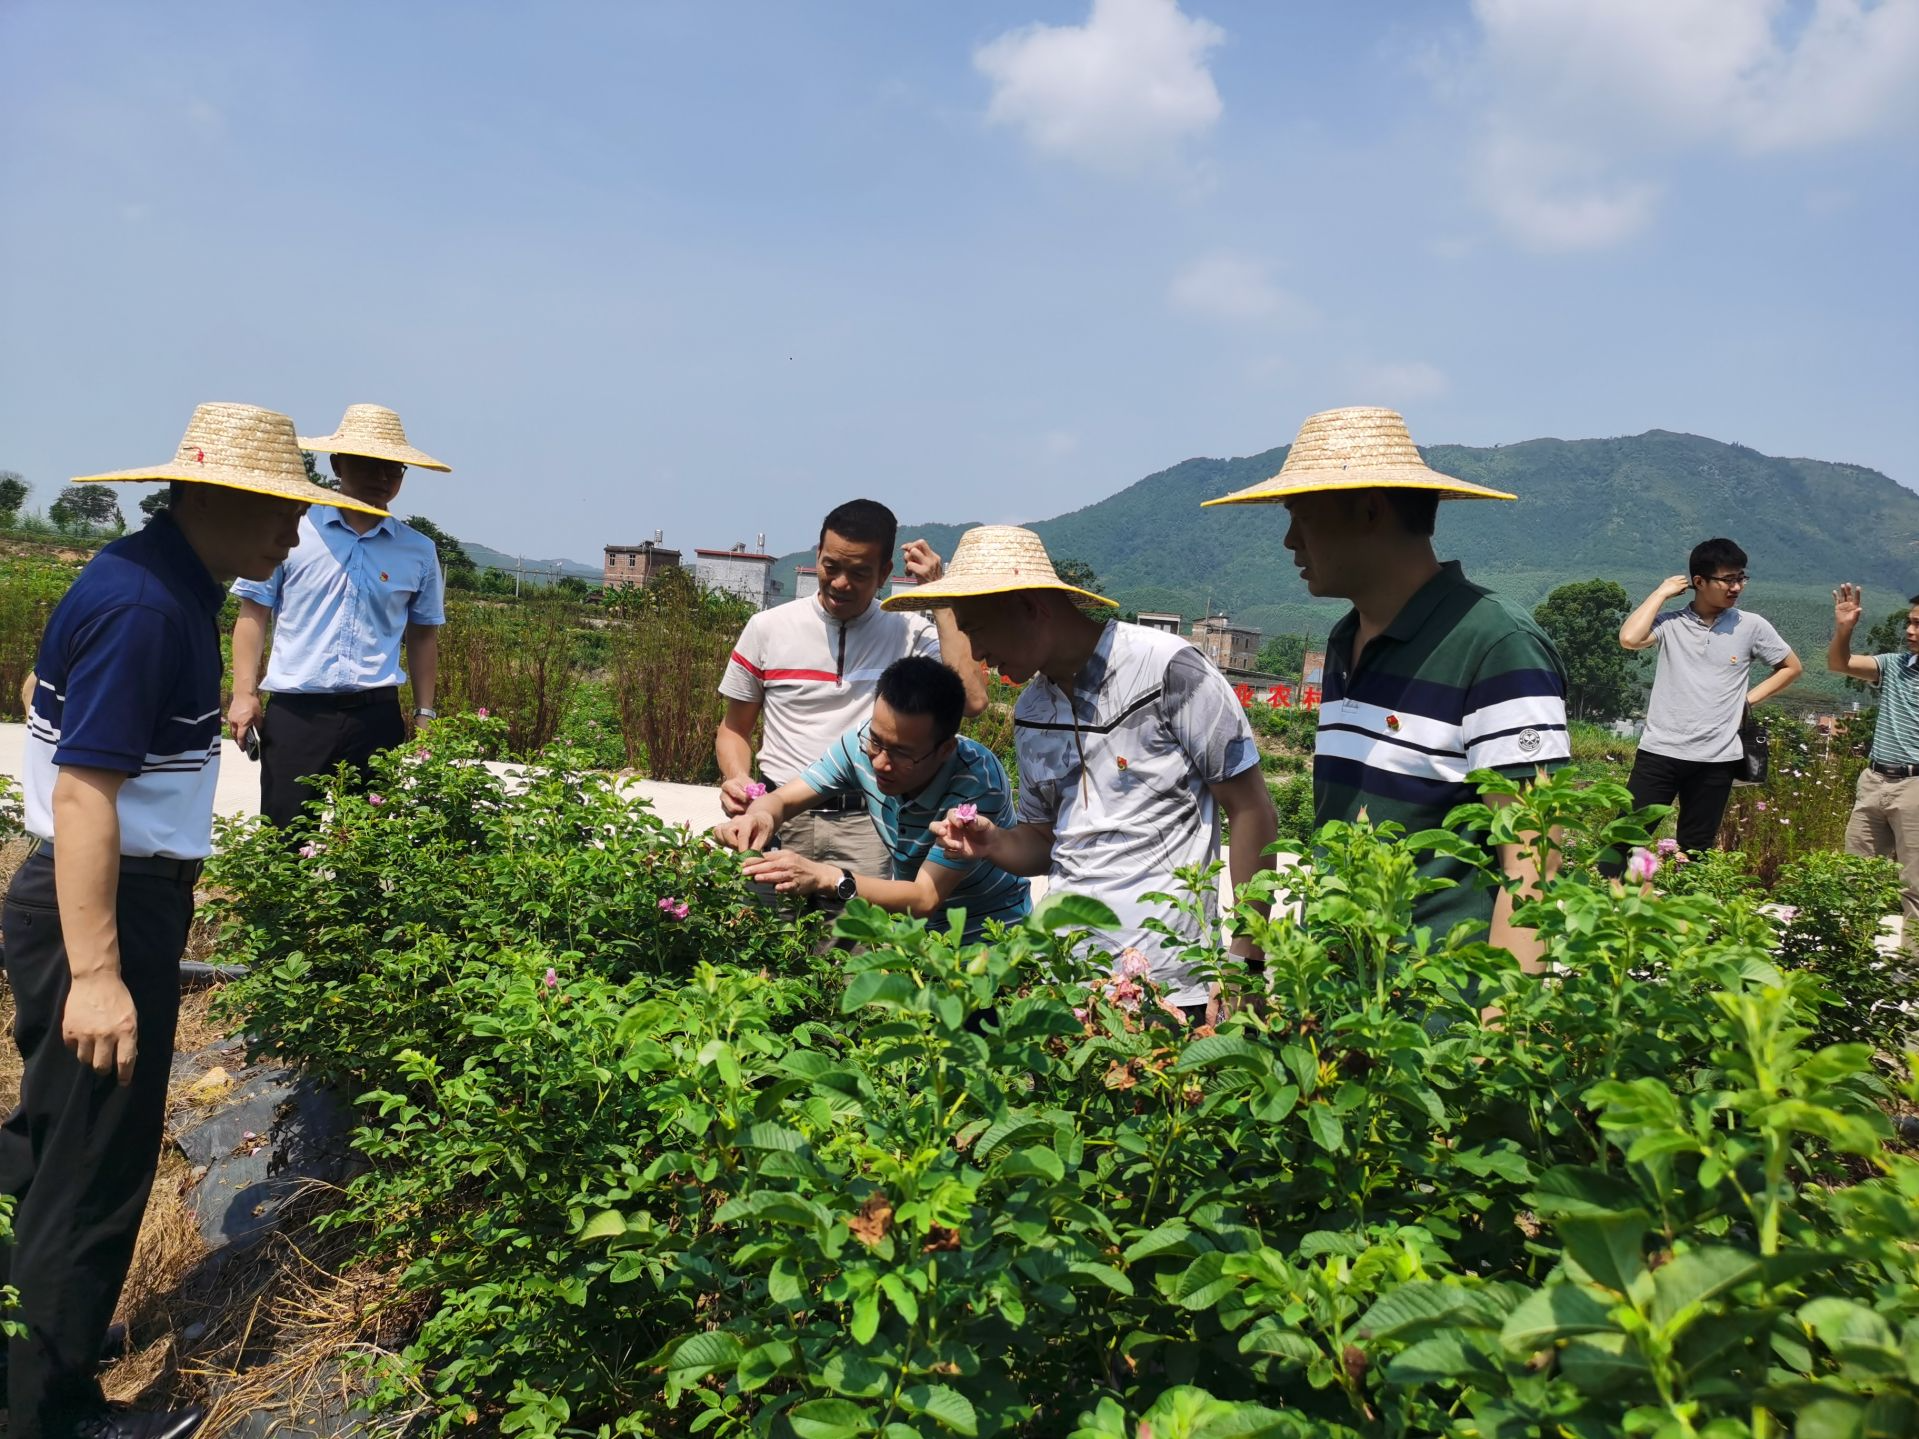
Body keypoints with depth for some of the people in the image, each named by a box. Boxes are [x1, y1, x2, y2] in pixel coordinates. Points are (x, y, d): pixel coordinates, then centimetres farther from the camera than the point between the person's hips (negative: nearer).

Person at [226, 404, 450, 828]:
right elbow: (254, 613, 5)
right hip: (294, 713, -2)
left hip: (376, 717, 2)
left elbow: (423, 634, 15)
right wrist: (244, 693, -2)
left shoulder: (418, 552, 7)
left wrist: (424, 712, 12)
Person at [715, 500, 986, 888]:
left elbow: (971, 700, -14)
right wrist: (736, 778, -6)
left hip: (865, 826, -1)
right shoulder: (767, 628, 8)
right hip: (780, 816, 1)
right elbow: (734, 728, 16)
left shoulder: (910, 634, 3)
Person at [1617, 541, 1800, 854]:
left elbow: (1792, 667, 17)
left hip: (1716, 759, 1)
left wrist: (1749, 699, 5)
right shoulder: (1669, 622, -1)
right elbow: (1629, 638, -21)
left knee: (1695, 850, 9)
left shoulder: (1751, 626, 3)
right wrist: (1662, 592, -9)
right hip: (1660, 751, -1)